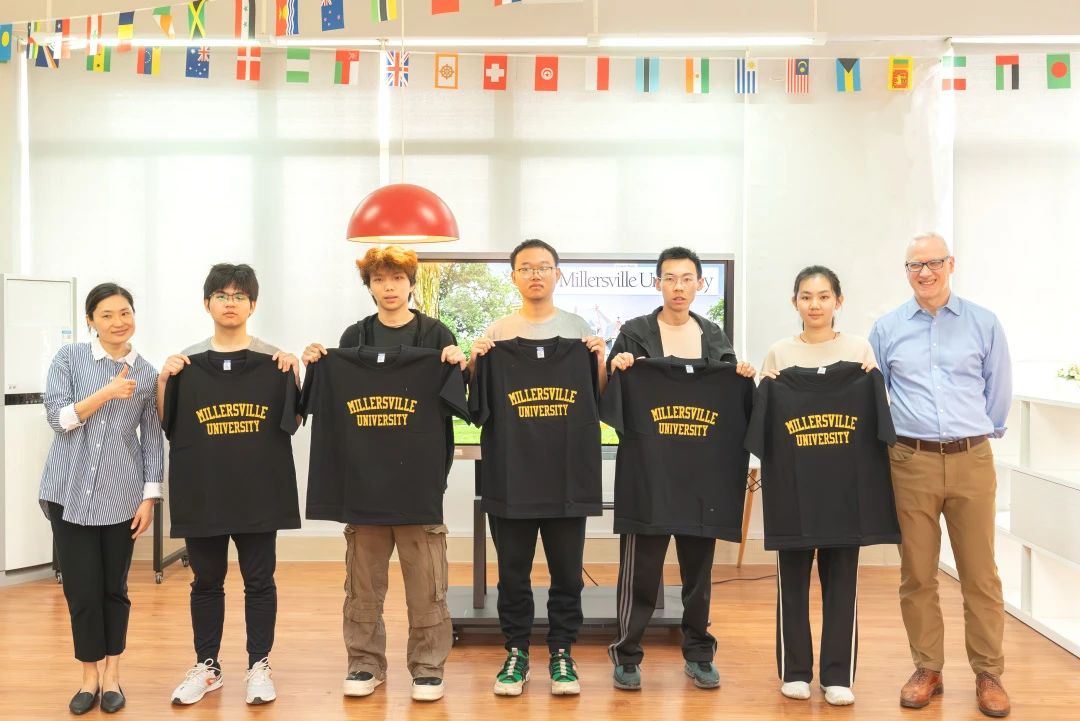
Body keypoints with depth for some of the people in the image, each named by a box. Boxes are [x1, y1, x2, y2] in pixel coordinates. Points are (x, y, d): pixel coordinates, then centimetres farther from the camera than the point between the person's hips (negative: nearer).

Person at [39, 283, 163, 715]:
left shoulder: (147, 374, 3)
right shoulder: (69, 358, 1)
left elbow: (152, 439, 5)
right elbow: (57, 417, -8)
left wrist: (150, 496, 0)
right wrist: (106, 393, -21)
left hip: (122, 495, 1)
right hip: (71, 492, 0)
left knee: (114, 587, 8)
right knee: (81, 588, 3)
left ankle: (112, 674, 23)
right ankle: (90, 675, 21)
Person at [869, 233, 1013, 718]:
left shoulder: (983, 324, 4)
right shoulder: (887, 328, 5)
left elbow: (999, 390, 9)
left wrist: (981, 434, 12)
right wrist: (890, 439, 8)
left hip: (972, 461, 0)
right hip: (912, 463, 0)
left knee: (980, 573, 5)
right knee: (917, 574, 6)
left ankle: (988, 674, 19)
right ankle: (927, 670, 19)